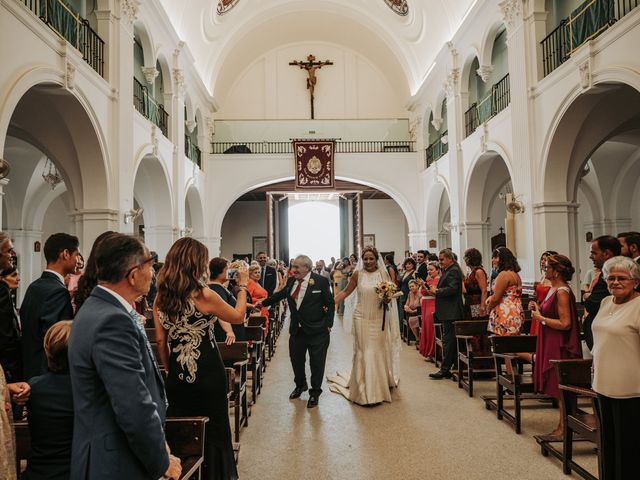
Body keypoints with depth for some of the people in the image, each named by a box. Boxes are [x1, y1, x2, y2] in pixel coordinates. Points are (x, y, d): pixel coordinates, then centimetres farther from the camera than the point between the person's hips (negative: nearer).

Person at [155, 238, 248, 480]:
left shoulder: (160, 297, -2)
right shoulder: (203, 295, -18)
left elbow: (161, 341, 3)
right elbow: (238, 316, -4)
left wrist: (170, 369, 14)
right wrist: (242, 286, 8)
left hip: (177, 376, 5)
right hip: (207, 374, -5)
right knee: (213, 431, 13)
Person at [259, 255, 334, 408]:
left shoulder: (321, 281, -11)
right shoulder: (291, 281, 3)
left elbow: (330, 304, -7)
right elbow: (280, 295, 18)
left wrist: (328, 324, -12)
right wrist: (263, 303, 20)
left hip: (317, 332, -5)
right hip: (297, 330, 5)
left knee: (317, 363, 5)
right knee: (296, 360, 17)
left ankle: (315, 393, 24)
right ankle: (300, 385, 42)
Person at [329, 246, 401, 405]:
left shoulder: (384, 274, 1)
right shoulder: (358, 274, -1)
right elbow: (345, 292, 3)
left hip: (379, 320, 1)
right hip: (362, 319, -1)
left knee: (379, 352, 8)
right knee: (363, 353, 2)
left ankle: (380, 385, 27)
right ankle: (364, 390, 13)